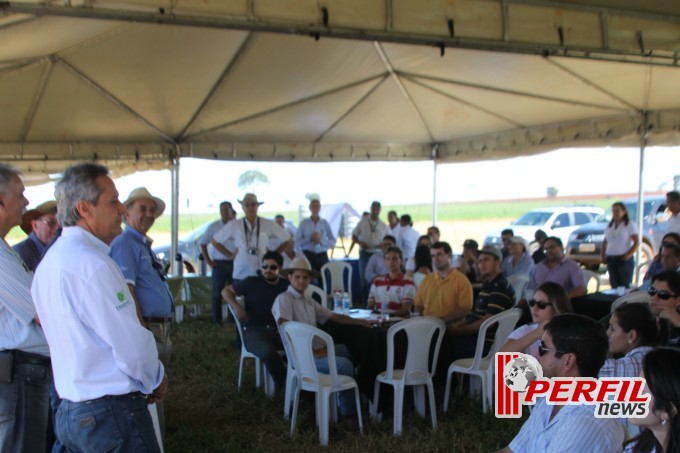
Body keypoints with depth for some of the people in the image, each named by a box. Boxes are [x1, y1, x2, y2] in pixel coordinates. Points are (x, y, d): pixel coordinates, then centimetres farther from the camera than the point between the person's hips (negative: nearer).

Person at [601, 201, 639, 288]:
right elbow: (605, 242, 20)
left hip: (624, 259, -5)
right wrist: (603, 256, 7)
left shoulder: (630, 225, -1)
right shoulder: (609, 226, 16)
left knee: (626, 287, -5)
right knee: (614, 286, 6)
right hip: (611, 260, 5)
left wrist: (628, 255, -17)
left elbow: (636, 242, -7)